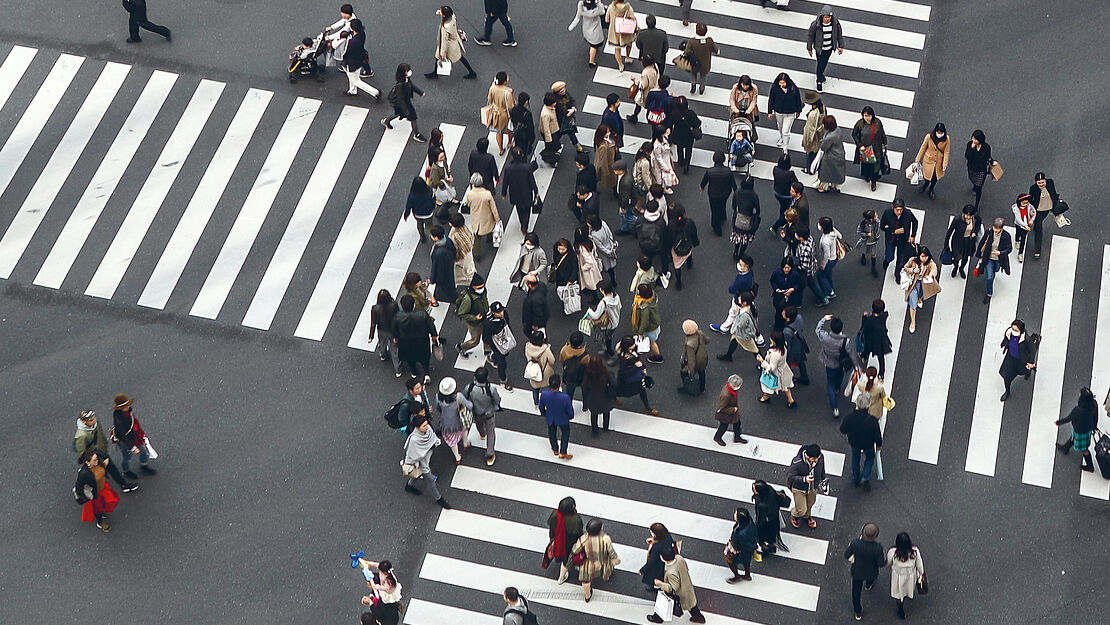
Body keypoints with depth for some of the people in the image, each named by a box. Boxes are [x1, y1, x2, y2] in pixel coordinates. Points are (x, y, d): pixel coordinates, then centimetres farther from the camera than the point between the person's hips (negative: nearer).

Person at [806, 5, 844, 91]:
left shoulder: (835, 23, -19)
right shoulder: (816, 24, -27)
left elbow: (839, 34, -2)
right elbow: (810, 36, -12)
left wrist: (841, 46, 3)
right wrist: (809, 48, -3)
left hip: (830, 48, 3)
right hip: (820, 48, -3)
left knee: (825, 63, 23)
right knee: (820, 64, 6)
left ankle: (820, 74, 52)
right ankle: (819, 81, 29)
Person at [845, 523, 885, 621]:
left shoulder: (854, 543, -34)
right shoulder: (878, 548, -38)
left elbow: (846, 556, -18)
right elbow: (881, 564, -23)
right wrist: (885, 558, -3)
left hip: (857, 572, 0)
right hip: (871, 572, 0)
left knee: (856, 592, 25)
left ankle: (858, 613, 44)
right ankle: (868, 585, 73)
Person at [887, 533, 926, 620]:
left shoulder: (892, 552, -36)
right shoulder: (915, 551, -32)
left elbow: (888, 563, -14)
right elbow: (919, 565, -13)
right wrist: (921, 574, 8)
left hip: (898, 577, -1)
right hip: (911, 576, 1)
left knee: (898, 595, 28)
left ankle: (902, 613, 50)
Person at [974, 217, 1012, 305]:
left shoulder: (1006, 236, -24)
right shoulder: (988, 233, -21)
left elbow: (1009, 248, -13)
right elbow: (982, 244, -6)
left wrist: (1000, 252, -32)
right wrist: (979, 255, 4)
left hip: (998, 260, 1)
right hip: (989, 259, -1)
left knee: (995, 271, 28)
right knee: (989, 277, -2)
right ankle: (989, 294, 18)